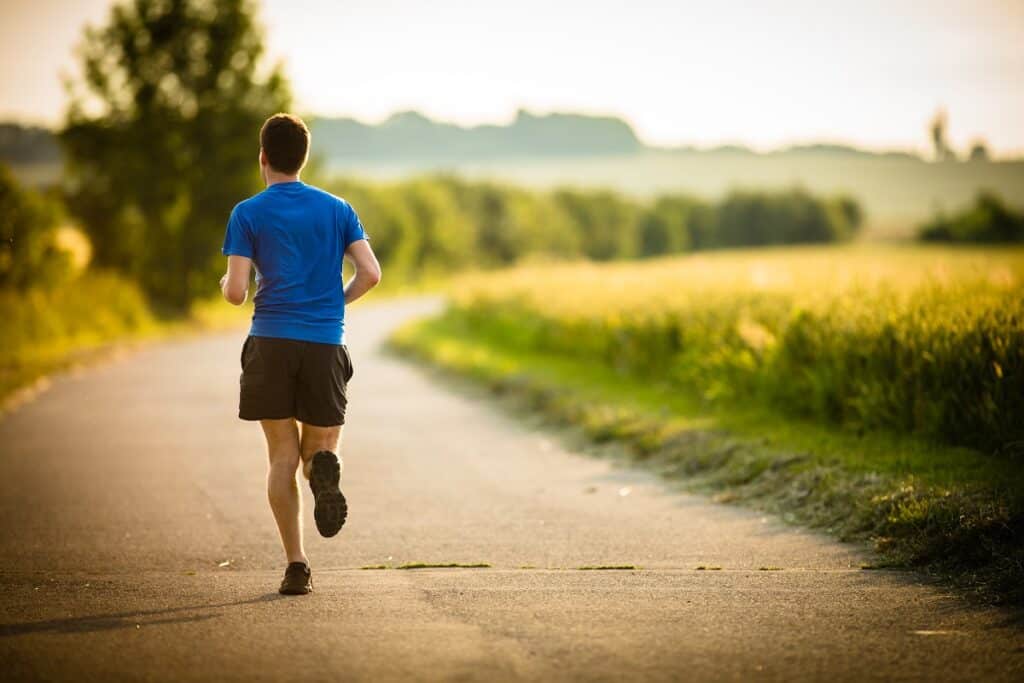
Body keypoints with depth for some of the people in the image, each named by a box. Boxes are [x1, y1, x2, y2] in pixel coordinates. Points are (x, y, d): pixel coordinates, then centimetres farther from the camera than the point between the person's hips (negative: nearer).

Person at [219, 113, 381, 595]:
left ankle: (296, 565, -3)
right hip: (325, 344, 1)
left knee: (282, 457, 6)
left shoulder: (248, 215, 2)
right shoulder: (337, 210, 9)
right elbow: (370, 273, 0)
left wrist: (225, 284, 19)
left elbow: (236, 293, -5)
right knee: (320, 447, 12)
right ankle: (323, 467, -27)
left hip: (271, 343, -1)